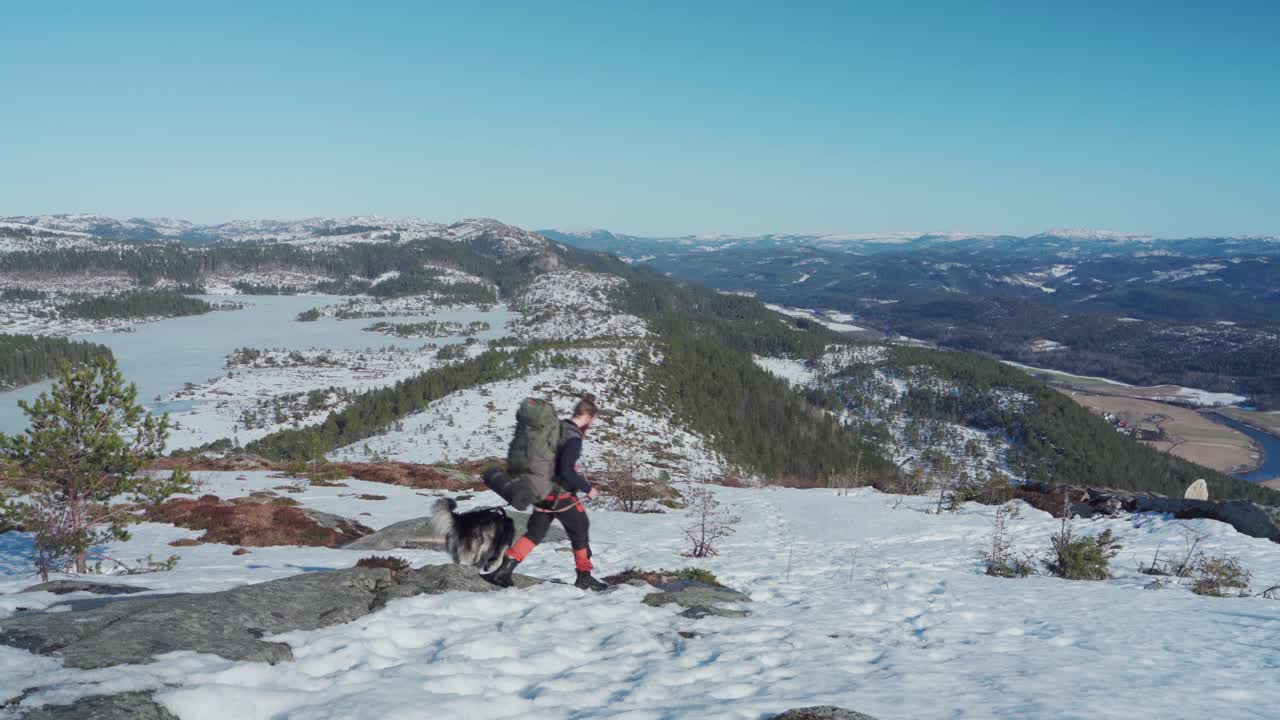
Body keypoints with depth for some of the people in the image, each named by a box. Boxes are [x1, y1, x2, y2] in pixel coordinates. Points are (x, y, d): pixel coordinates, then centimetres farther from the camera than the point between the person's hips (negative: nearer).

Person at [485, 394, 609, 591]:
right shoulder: (573, 437, -21)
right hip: (561, 495, -8)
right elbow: (567, 471, -27)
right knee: (579, 530, 11)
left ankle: (504, 570, 3)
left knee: (535, 532, 14)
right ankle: (584, 576, 21)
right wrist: (588, 489, -15)